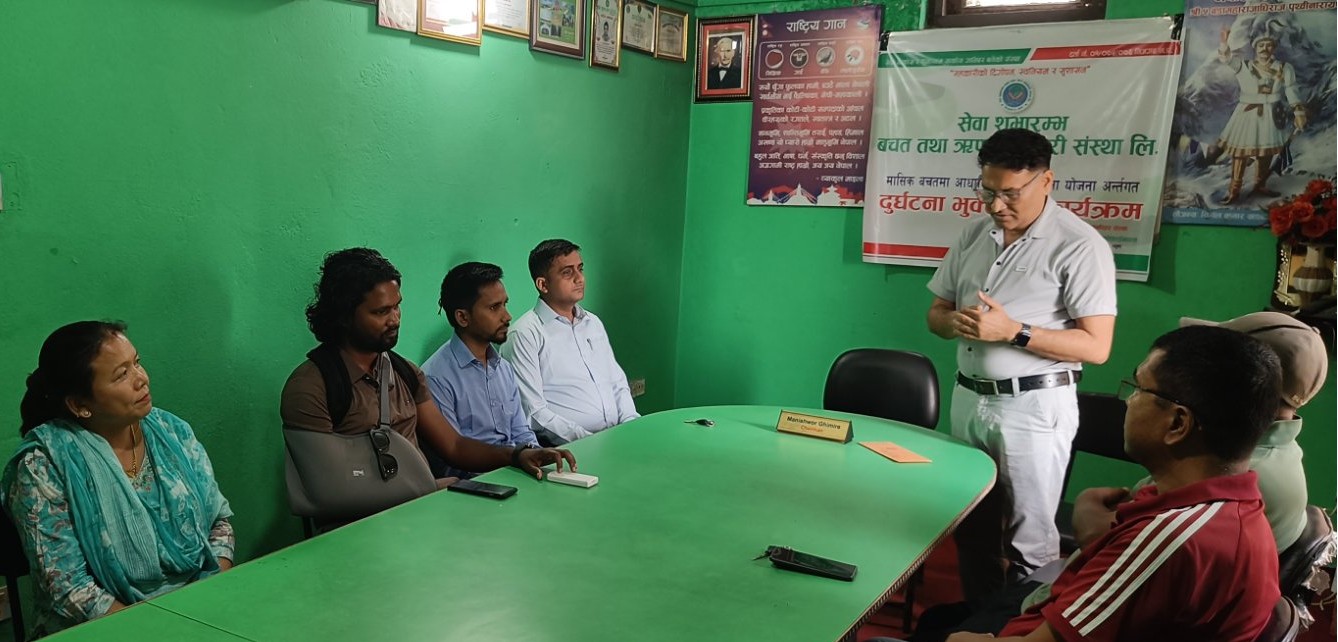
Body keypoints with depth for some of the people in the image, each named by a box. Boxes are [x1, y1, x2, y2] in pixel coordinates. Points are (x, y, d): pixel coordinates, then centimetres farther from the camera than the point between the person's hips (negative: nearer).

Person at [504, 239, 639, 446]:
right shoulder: (524, 334, -4)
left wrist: (632, 425, 4)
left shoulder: (593, 323, 20)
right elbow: (532, 411, -10)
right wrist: (585, 438, -18)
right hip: (569, 446, -7)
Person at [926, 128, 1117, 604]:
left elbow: (1096, 346, -15)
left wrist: (1012, 331, -24)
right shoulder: (973, 234, 8)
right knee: (971, 527, 18)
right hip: (968, 397, 6)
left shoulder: (1079, 246, -12)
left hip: (1034, 405, -6)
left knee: (1028, 541, 3)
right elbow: (935, 311, 13)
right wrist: (955, 322, -11)